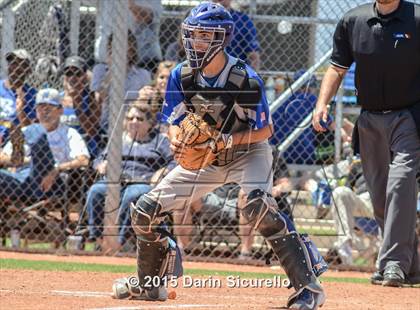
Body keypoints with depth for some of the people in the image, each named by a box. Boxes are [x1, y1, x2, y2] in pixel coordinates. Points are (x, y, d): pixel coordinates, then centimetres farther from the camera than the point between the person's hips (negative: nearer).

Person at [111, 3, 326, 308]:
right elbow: (175, 122, -4)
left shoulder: (246, 80, -25)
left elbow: (265, 130, -16)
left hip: (248, 153, -6)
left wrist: (229, 140, -32)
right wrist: (177, 142, -28)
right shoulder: (181, 76, -11)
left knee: (257, 205, -36)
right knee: (145, 211, 2)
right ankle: (150, 283, 27)